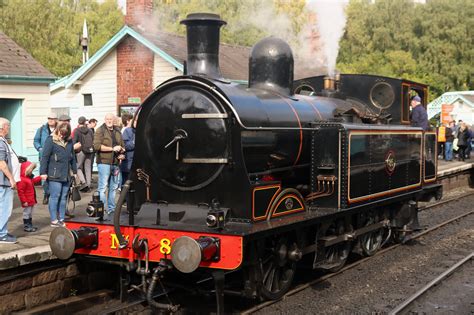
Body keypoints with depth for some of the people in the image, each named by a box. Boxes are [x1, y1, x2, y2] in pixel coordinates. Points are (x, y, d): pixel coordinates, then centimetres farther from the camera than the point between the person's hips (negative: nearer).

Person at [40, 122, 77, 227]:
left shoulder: (69, 141, 11)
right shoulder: (51, 140, -6)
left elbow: (72, 156, 20)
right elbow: (45, 157, -8)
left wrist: (74, 170, 21)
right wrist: (43, 172, -12)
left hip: (66, 175, 6)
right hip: (54, 174, -6)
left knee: (64, 197, 8)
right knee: (55, 197, -5)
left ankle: (61, 219, 16)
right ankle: (54, 220, 0)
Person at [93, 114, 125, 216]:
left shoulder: (117, 131, 17)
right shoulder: (100, 130, -3)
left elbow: (122, 146, 27)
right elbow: (97, 146, -16)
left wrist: (122, 153, 5)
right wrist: (113, 149, -16)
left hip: (115, 163, 7)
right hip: (104, 162, -7)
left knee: (114, 187, 11)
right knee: (103, 187, -7)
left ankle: (111, 209, 19)